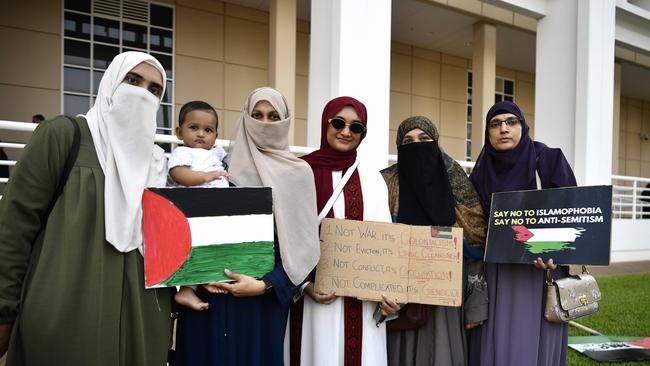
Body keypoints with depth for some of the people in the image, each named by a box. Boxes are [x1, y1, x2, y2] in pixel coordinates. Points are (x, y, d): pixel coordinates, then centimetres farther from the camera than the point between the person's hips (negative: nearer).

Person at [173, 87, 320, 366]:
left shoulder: (299, 174, 1)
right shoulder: (225, 167, 5)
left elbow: (303, 242, -3)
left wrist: (266, 284, -13)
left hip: (265, 296, -1)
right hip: (212, 288, 1)